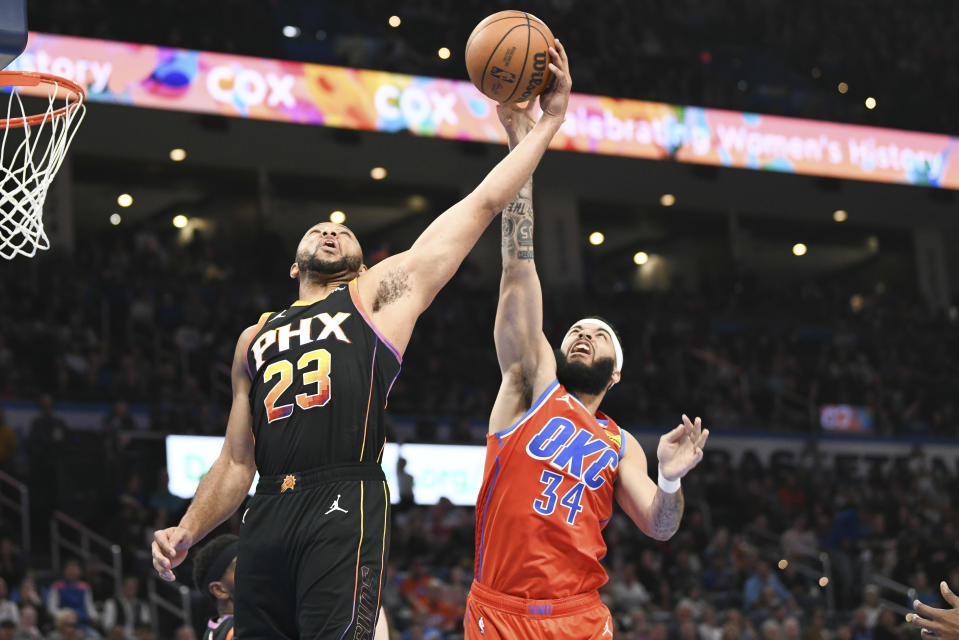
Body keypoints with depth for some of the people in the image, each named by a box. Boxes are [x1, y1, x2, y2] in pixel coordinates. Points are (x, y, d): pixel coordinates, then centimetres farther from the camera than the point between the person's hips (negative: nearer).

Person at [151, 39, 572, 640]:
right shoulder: (255, 339, 28)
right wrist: (186, 533, 12)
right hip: (267, 518, 5)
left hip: (345, 510, -4)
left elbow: (480, 206, 13)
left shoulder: (382, 292, 16)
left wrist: (549, 122, 11)